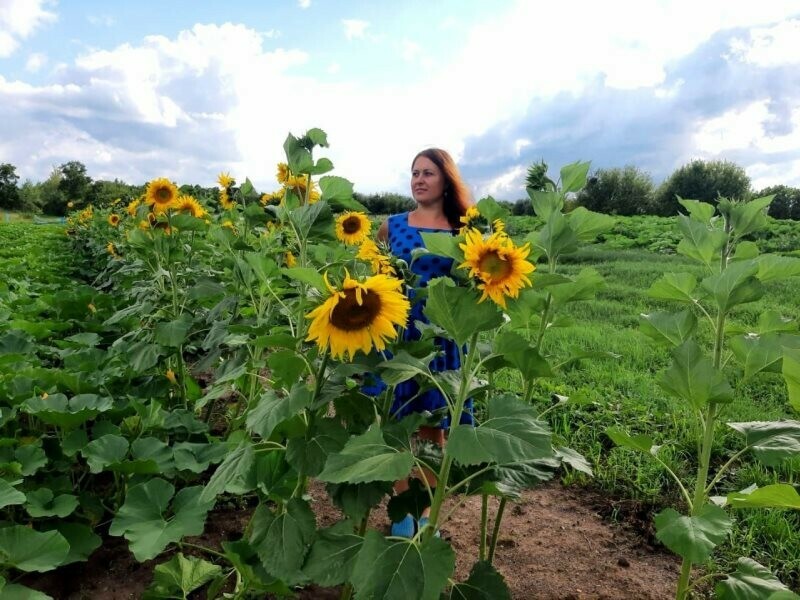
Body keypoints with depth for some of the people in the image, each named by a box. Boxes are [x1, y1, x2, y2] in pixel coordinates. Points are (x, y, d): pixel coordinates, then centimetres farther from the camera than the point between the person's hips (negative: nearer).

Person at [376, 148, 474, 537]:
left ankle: (425, 510, 25)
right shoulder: (392, 225, 5)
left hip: (441, 337, 0)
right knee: (398, 424, 7)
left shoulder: (461, 230, 3)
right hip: (397, 333, 1)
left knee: (433, 427, 7)